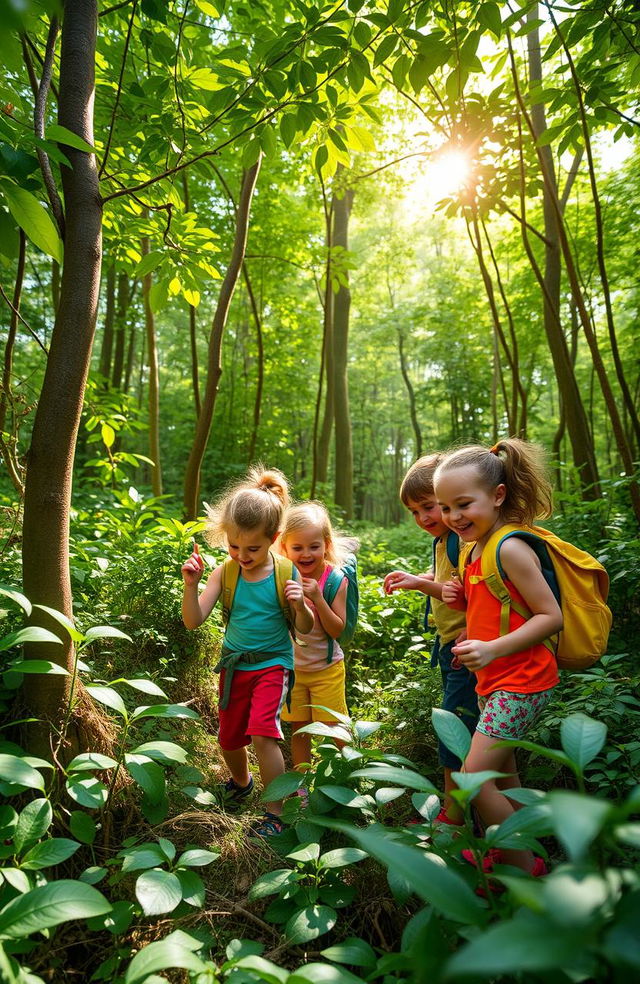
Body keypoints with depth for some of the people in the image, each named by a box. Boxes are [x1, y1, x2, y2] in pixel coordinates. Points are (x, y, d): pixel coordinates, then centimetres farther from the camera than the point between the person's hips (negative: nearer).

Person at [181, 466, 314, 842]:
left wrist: (300, 605, -28)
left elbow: (305, 629, -6)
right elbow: (194, 621, -14)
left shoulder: (285, 574, -14)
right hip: (234, 665, 4)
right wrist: (191, 584, -31)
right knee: (229, 737, 17)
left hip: (272, 663, -3)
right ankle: (241, 782, 51)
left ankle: (276, 813, 2)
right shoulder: (224, 573, -10)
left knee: (262, 733, -20)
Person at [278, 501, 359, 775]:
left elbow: (337, 630, -18)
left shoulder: (335, 580, -15)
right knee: (299, 730, 15)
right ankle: (300, 785, 31)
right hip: (291, 667, 2)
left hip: (326, 668, -2)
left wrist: (317, 597, -29)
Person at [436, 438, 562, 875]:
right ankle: (514, 855, 37)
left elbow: (551, 616, -20)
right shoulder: (476, 549, 9)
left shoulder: (510, 548, -19)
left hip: (520, 683, -9)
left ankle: (527, 870, 12)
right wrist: (461, 597, 1)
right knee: (501, 775, 19)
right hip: (497, 681, 9)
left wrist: (493, 649, -28)